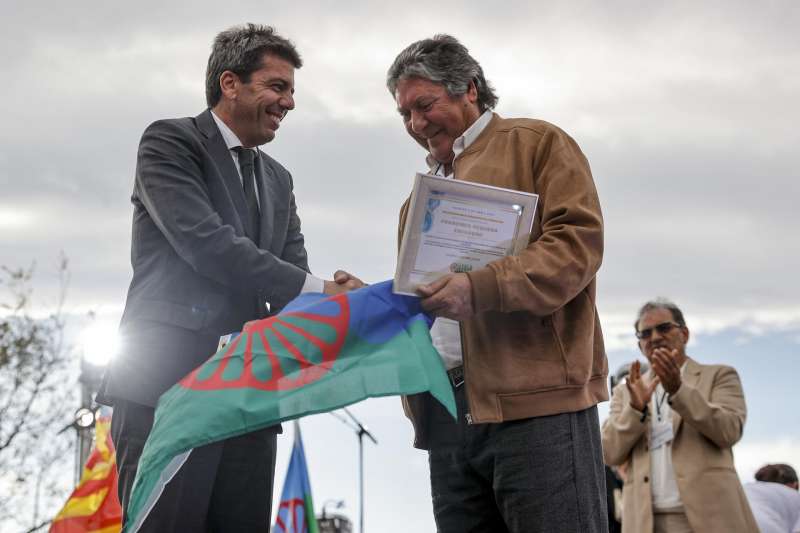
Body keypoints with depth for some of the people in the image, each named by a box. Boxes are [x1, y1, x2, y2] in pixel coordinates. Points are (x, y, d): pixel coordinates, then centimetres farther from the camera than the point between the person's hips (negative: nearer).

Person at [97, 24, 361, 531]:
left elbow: (291, 288, 15)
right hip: (168, 387, -7)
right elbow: (204, 242, -15)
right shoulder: (171, 141, 1)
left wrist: (334, 295, -9)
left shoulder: (278, 179, 22)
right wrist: (317, 288, -15)